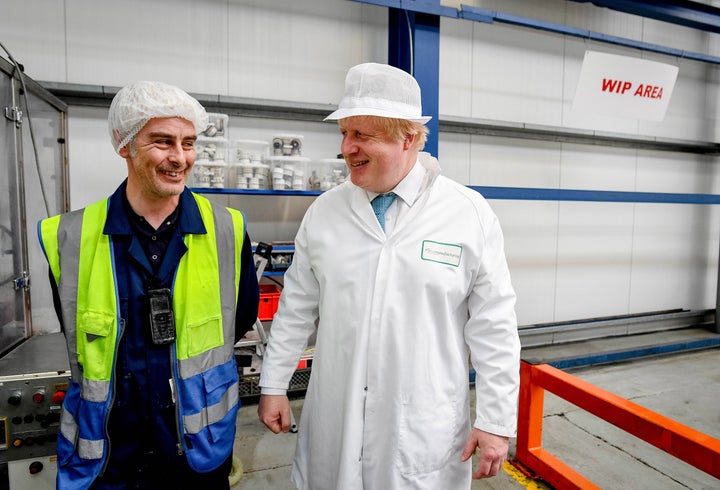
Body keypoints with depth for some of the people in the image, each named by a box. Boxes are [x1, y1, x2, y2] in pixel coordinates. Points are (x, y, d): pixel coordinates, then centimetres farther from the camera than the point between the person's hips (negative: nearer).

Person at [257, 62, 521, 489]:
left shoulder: (470, 214, -10)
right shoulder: (324, 211, -2)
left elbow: (493, 327, -7)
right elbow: (297, 307, 5)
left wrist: (496, 420, -5)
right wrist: (274, 385, 8)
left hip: (425, 429, -2)